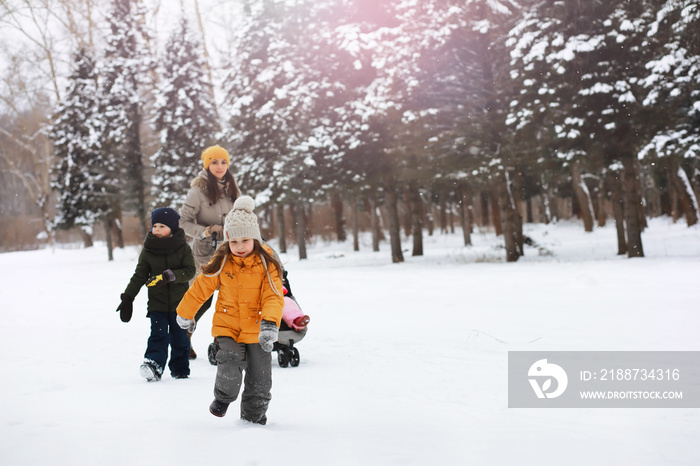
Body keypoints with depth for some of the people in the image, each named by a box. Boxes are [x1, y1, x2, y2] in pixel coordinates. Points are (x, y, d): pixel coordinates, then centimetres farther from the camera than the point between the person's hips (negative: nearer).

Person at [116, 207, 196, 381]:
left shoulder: (183, 248, -2)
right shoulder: (148, 249, 3)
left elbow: (189, 271, -9)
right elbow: (139, 275, 8)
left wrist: (169, 276, -24)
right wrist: (127, 297, 4)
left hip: (179, 302, -1)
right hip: (157, 303, 1)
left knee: (179, 337, 5)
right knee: (158, 334, -12)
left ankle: (180, 370, 16)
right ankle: (153, 365, -20)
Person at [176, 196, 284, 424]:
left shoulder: (266, 263, -10)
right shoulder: (221, 261, -6)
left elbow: (273, 297, -16)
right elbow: (201, 287, 5)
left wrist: (270, 324, -32)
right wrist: (186, 313, 14)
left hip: (256, 329, 0)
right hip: (228, 326, 0)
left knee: (259, 378, 6)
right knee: (229, 366, -19)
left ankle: (253, 414, 31)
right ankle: (224, 396, 14)